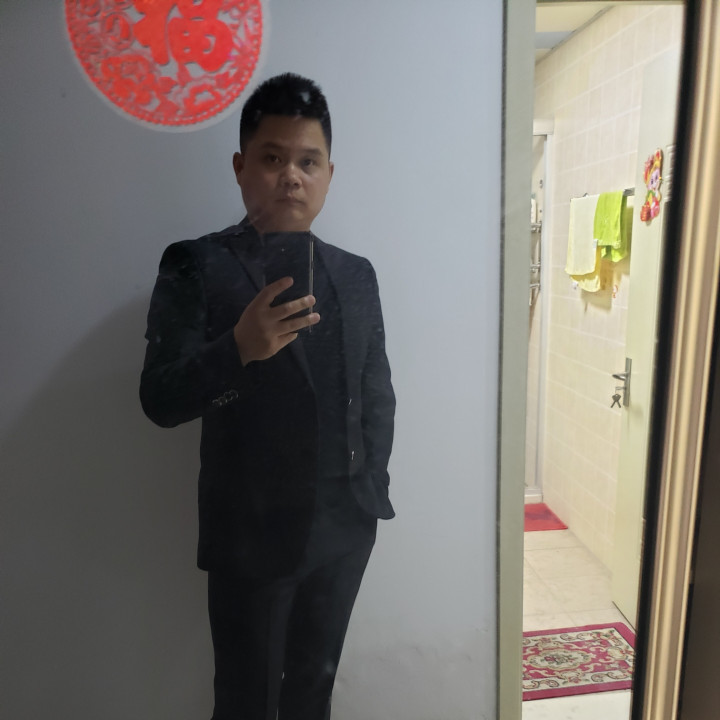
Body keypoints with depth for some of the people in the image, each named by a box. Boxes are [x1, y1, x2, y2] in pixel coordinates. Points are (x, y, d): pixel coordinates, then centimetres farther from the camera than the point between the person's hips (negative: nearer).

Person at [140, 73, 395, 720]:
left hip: (345, 526, 4)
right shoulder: (196, 266, -7)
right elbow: (161, 401, -14)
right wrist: (239, 348, -31)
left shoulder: (357, 274, 6)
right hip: (251, 530, -3)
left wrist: (373, 486, 5)